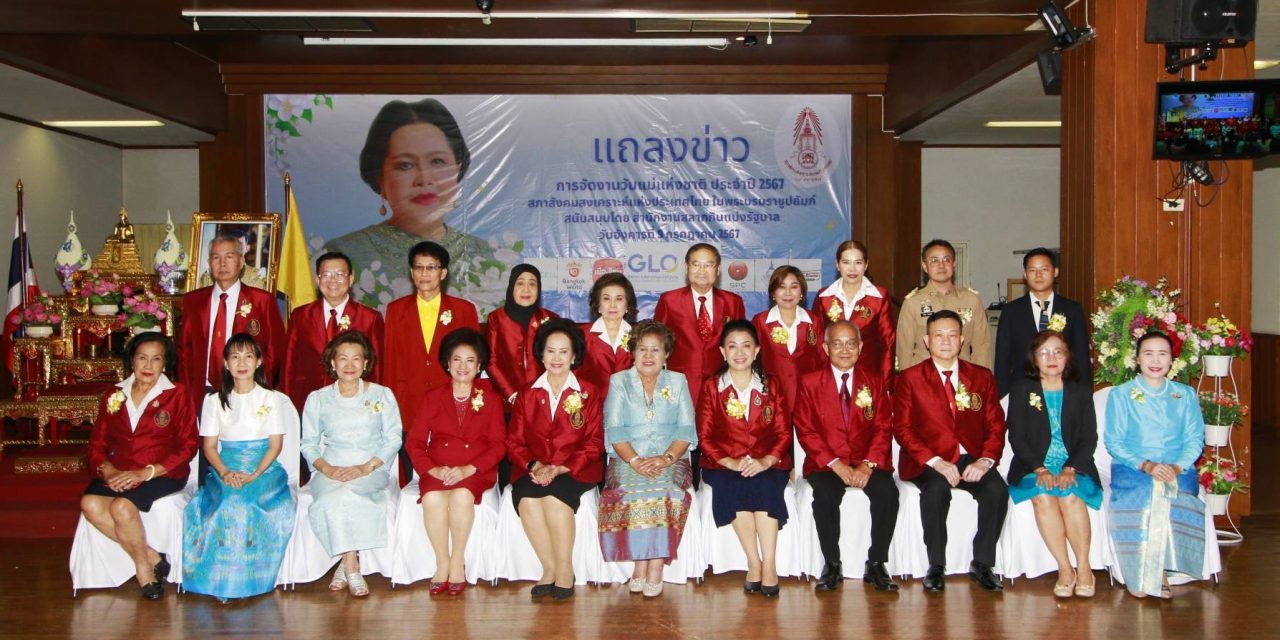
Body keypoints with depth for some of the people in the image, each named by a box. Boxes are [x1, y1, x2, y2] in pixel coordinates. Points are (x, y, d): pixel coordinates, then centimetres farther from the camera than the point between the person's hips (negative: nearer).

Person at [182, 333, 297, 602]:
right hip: (226, 468, 1)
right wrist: (224, 472, -15)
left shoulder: (272, 399, 7)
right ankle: (222, 580, -25)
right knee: (227, 502, -32)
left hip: (264, 468, -1)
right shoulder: (214, 400, 12)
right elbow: (209, 446, 6)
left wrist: (255, 474, -16)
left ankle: (249, 579, -21)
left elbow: (276, 444, 0)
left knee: (248, 502, -33)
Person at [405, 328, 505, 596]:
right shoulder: (432, 398, 15)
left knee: (462, 496, -34)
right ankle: (442, 564, -16)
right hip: (437, 471, 1)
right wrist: (433, 469, -14)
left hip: (476, 471, -1)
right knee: (432, 498, -32)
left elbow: (498, 444, 2)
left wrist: (468, 469, -15)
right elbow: (414, 441, 6)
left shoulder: (491, 399, 11)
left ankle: (457, 562, -16)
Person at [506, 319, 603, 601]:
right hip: (533, 470, 2)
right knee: (527, 499, -30)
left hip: (574, 471, -2)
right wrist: (534, 465, -13)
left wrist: (560, 469, -14)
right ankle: (550, 568, -17)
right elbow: (514, 441, 8)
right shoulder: (527, 394, 14)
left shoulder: (588, 393, 7)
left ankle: (564, 570, -18)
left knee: (555, 496, -33)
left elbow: (594, 443, 0)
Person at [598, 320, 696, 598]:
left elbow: (686, 429, 4)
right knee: (632, 489, -32)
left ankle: (655, 566, -24)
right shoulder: (619, 382, 12)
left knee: (666, 489, -32)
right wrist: (634, 460, -16)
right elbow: (614, 430, 1)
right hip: (627, 460, 0)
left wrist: (667, 458, -14)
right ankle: (643, 566, -22)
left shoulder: (678, 382, 15)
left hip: (671, 460, 0)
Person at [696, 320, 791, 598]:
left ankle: (769, 566, -30)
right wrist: (730, 462, -15)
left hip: (767, 464, 1)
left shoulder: (771, 385, 13)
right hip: (724, 464, 0)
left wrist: (766, 461, -15)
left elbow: (784, 432, 5)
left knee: (765, 485, -33)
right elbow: (705, 436, 3)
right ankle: (754, 564, -25)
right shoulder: (711, 387, 10)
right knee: (732, 486, -33)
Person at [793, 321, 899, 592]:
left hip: (868, 463, 2)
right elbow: (806, 430, -2)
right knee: (824, 494, -32)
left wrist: (868, 465, -13)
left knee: (887, 491, -28)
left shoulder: (874, 380, 11)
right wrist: (835, 464, -14)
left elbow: (884, 427, 3)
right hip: (825, 463, -1)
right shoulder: (810, 382, 5)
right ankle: (832, 565, -12)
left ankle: (876, 564, -12)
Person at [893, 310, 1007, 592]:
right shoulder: (909, 379, 5)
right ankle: (936, 566, -19)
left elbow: (996, 426, 8)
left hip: (972, 460, 3)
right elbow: (902, 429, -4)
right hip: (927, 462, -2)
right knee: (937, 488, -34)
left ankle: (982, 563, -10)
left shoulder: (982, 377, 14)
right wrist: (936, 462, -18)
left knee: (997, 489, -27)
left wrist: (985, 461, -13)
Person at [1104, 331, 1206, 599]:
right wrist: (1145, 465, -16)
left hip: (1178, 470, 1)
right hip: (1131, 469, -1)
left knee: (1174, 495, -33)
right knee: (1143, 495, -34)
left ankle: (1159, 572, -19)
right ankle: (1138, 575, -22)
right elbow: (1113, 442, 0)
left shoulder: (1186, 395, 15)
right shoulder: (1120, 395, 8)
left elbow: (1195, 439, 6)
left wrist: (1178, 467, -13)